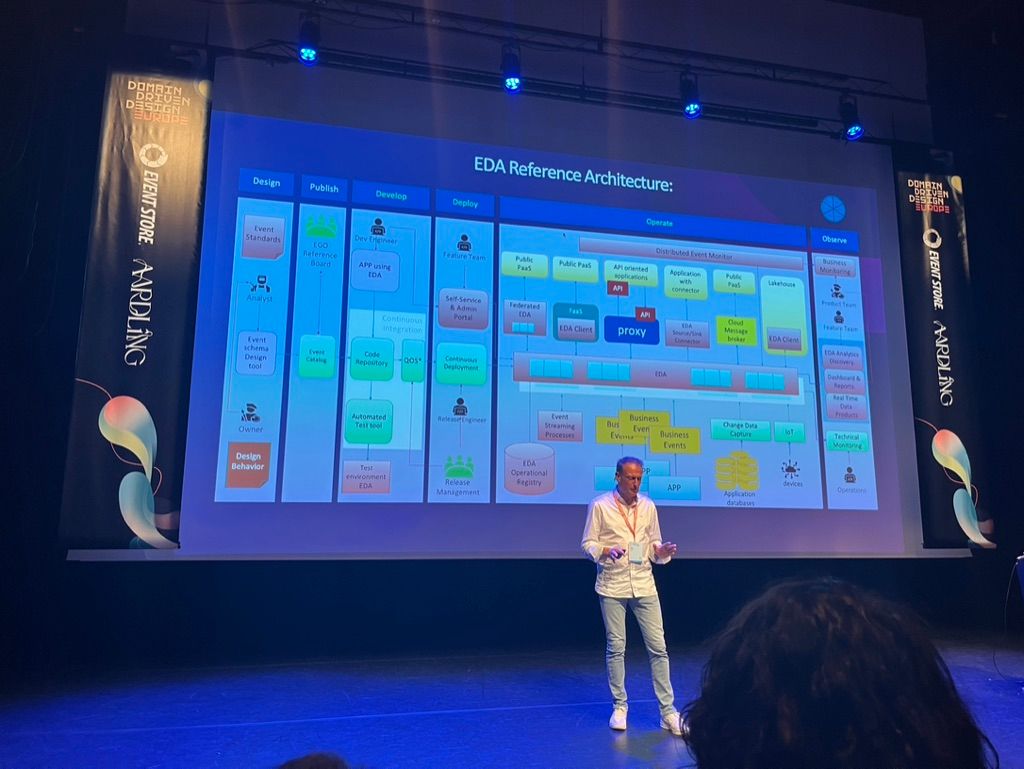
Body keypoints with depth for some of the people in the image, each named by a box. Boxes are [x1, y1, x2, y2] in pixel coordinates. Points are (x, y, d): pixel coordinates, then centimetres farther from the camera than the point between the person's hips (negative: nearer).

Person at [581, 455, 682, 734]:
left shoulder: (648, 506, 6)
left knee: (658, 648, 3)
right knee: (615, 648, 6)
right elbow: (588, 544, -4)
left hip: (644, 586, 3)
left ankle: (668, 711, 12)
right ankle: (619, 706, 22)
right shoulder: (600, 505, -5)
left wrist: (662, 551, -11)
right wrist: (607, 550, -23)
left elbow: (653, 544, 11)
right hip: (612, 587, -3)